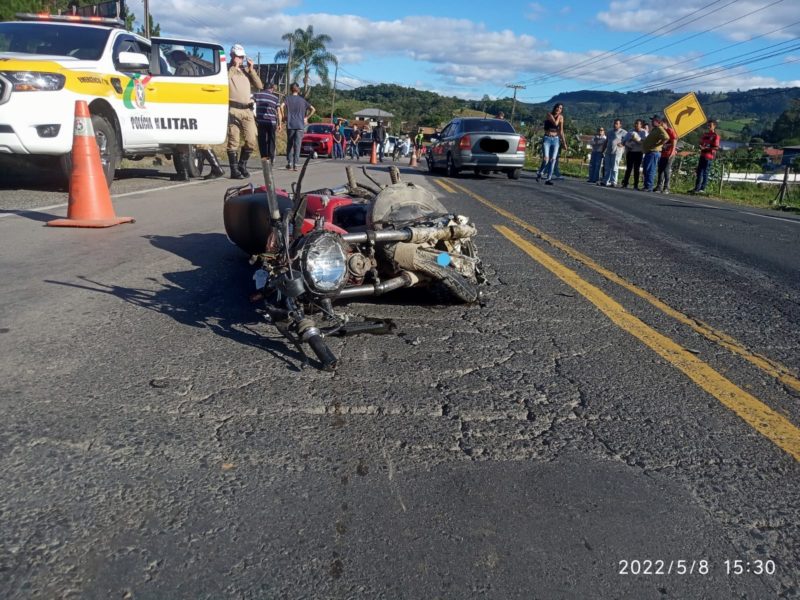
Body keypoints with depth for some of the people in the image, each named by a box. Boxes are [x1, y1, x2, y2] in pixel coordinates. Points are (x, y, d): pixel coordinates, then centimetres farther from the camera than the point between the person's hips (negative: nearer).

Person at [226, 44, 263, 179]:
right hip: (233, 110, -5)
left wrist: (251, 69, 3)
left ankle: (242, 164, 18)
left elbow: (259, 86, 10)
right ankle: (234, 170, -1)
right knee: (233, 141, -5)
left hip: (247, 110, 5)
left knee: (251, 140, -1)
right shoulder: (228, 70, 6)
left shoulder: (246, 71, 20)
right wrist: (234, 67, -11)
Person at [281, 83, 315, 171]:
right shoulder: (302, 100, 10)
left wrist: (284, 116, -3)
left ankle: (289, 163, 12)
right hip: (300, 125, 1)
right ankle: (295, 164, -7)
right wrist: (306, 118, 9)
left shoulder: (288, 98, 3)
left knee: (289, 144, 12)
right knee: (297, 145, -1)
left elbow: (282, 106, -15)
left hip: (290, 124, -1)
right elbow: (313, 109, 6)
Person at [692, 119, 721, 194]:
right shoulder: (705, 134, 16)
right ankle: (697, 188, 12)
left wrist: (705, 148, -19)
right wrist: (700, 147, 0)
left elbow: (716, 147, -11)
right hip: (702, 155, 7)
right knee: (699, 172, 7)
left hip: (709, 156, -7)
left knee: (705, 172, -6)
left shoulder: (716, 136, -5)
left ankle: (702, 189, -4)